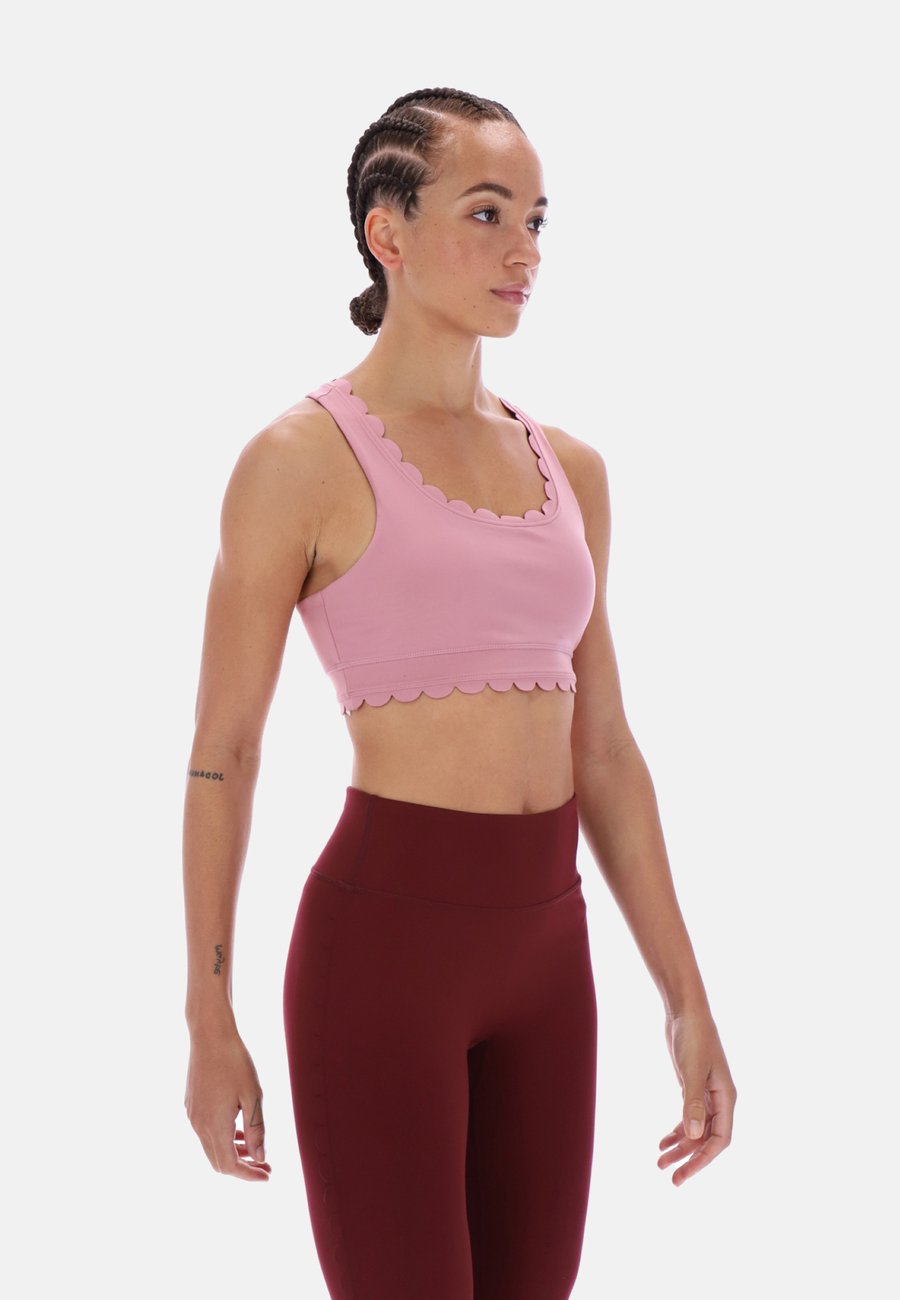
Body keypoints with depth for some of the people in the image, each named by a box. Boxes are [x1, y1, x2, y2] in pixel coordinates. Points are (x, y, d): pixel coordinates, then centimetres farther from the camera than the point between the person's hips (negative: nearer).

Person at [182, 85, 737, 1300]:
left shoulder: (569, 467, 10)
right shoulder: (303, 457, -7)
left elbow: (603, 750, 12)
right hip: (382, 937, -6)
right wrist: (209, 1022, -4)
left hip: (547, 946, 6)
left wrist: (686, 996, 10)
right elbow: (223, 753, -5)